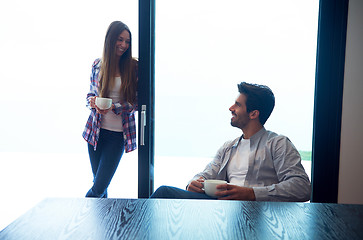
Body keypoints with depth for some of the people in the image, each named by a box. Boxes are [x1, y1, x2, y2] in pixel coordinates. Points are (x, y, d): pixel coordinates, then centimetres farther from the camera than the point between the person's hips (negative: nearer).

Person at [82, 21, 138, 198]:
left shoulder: (133, 67, -5)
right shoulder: (97, 64, 5)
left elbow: (137, 102, -4)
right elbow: (91, 93, 14)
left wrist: (113, 107, -18)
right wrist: (92, 101, -9)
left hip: (118, 134, -3)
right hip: (95, 130, 3)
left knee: (99, 188, -2)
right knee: (98, 182, 13)